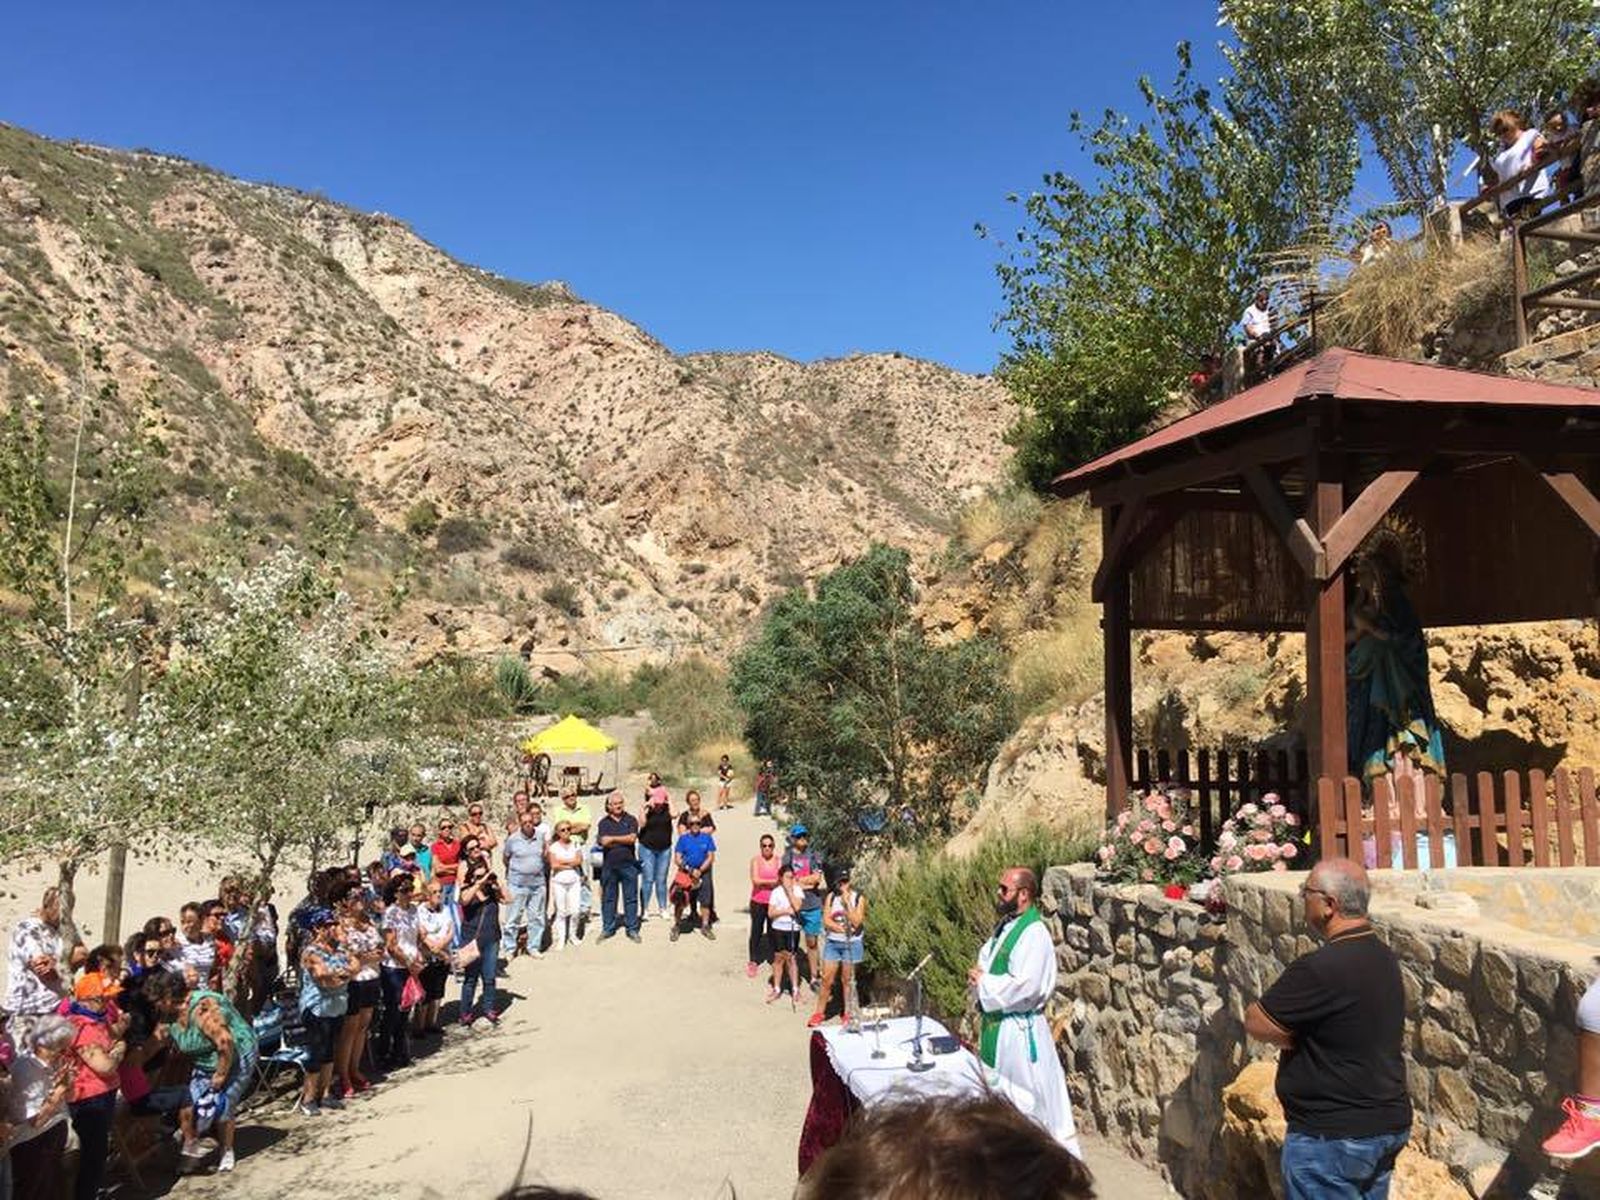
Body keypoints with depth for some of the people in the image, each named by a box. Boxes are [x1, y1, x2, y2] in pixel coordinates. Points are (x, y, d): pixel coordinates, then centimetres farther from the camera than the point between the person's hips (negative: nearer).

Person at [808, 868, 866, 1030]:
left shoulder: (859, 899, -5)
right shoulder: (831, 897, 1)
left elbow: (856, 922, -15)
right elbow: (826, 920, -4)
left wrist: (847, 902, -19)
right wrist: (843, 929, -15)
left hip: (851, 943, -2)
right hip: (832, 942, 2)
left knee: (848, 980, 8)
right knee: (827, 979, 4)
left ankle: (848, 1013, 21)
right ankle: (819, 1013, 14)